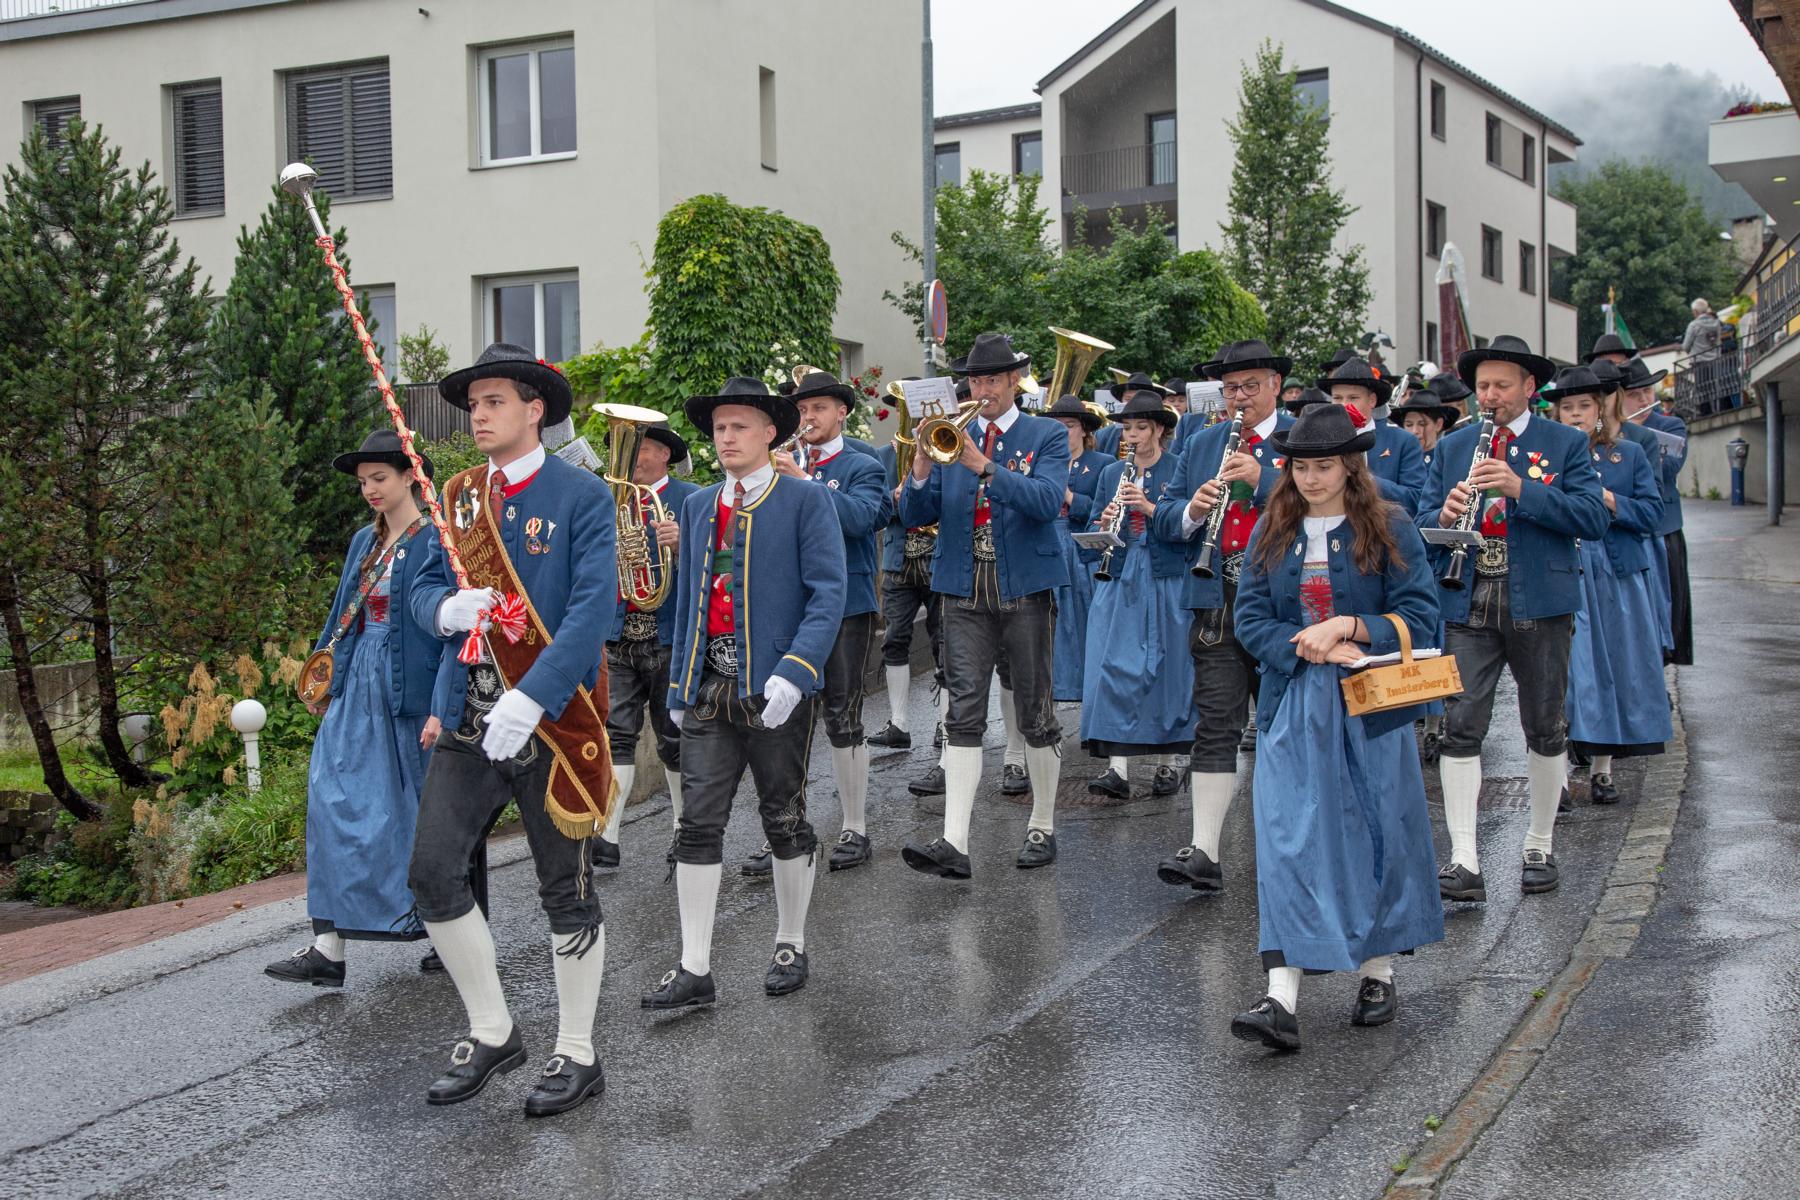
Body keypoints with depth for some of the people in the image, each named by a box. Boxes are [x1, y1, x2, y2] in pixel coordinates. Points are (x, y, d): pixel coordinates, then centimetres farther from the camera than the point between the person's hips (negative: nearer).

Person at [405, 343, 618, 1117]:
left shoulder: (582, 495, -8)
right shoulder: (462, 497, 10)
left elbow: (595, 605, -17)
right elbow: (423, 586, 12)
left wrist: (531, 699, -27)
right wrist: (446, 608, -13)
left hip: (554, 719, -5)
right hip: (470, 719, 6)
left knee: (565, 892, 5)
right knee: (432, 873, 1)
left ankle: (576, 1055, 20)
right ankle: (492, 1034, 19)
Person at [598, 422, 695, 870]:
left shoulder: (690, 500, -1)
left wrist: (682, 542, -28)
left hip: (670, 636, -3)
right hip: (619, 638, 4)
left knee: (674, 738, 6)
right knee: (616, 733, -4)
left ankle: (685, 830, 19)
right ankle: (606, 836, -6)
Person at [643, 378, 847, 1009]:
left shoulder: (806, 499, -3)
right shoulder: (697, 506, 14)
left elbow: (829, 590, -10)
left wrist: (793, 673, -21)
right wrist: (679, 686, 14)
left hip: (776, 686, -4)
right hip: (709, 686, 4)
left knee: (785, 820, 8)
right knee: (698, 824, 0)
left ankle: (791, 946, 24)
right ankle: (695, 970, 3)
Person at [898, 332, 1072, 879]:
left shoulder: (1047, 436, 3)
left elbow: (1048, 501, -16)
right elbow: (916, 515, 5)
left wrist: (985, 467, -25)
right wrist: (921, 470, -14)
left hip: (1026, 590, -2)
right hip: (965, 593, 2)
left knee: (1035, 711, 6)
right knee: (964, 712, -5)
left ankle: (1043, 827, 20)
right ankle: (953, 843, -11)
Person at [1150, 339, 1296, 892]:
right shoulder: (1201, 445, 13)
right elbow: (1163, 521, 10)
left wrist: (1262, 479, -22)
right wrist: (1192, 510, -12)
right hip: (1217, 605, 2)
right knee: (1215, 727, -3)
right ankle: (1204, 852, -7)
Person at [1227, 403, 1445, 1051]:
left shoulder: (1389, 529, 0)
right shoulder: (1272, 532, 8)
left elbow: (1420, 616, -5)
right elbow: (1250, 618, 3)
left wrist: (1347, 626, -18)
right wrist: (1310, 649, -14)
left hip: (1371, 708, -1)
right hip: (1294, 707, 2)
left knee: (1379, 835, 7)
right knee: (1288, 843, -7)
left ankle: (1379, 973, 25)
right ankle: (1282, 999, -11)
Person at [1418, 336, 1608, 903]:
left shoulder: (1566, 443, 2)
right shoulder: (1451, 447, 12)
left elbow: (1594, 518, -10)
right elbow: (1424, 522, 8)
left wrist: (1520, 488, -20)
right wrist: (1444, 516, -15)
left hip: (1539, 602, -1)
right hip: (1468, 604, 2)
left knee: (1544, 728, 9)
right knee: (1460, 728, -6)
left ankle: (1539, 849, 24)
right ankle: (1464, 862, -6)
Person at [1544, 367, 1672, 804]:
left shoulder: (1629, 454, 9)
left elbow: (1652, 513, 1)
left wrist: (1607, 499, -13)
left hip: (1618, 576, 2)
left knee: (1612, 666, 5)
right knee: (1566, 670, -6)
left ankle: (1602, 767, 15)